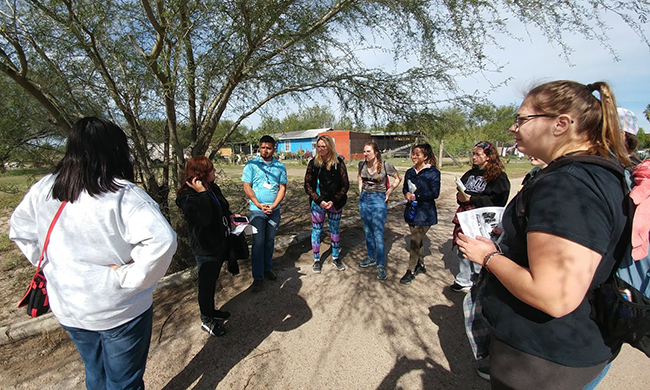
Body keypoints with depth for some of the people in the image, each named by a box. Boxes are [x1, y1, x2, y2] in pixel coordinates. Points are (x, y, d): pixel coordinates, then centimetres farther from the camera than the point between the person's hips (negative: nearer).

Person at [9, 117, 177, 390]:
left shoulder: (43, 190, -5)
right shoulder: (122, 195, -26)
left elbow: (20, 231, 12)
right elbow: (161, 240, -39)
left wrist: (50, 265, 12)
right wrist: (129, 276, -24)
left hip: (67, 308, 6)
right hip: (120, 310, -6)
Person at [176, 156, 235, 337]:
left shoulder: (212, 188, 3)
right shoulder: (188, 197, -22)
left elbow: (223, 208, 19)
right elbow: (204, 219, -36)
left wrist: (230, 216, 2)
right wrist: (202, 193, -36)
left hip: (219, 243, 8)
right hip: (205, 248, -8)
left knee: (212, 281, 24)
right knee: (206, 283, 10)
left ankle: (211, 310, 44)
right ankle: (206, 320, 31)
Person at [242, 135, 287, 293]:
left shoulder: (280, 166, 4)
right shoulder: (251, 165, -2)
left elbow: (282, 187, 2)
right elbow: (247, 187, -5)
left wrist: (274, 205, -11)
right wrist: (259, 205, -15)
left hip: (274, 210, 3)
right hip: (257, 210, -3)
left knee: (270, 241, 13)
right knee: (258, 242, -3)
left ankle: (267, 268, 31)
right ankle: (258, 277, 8)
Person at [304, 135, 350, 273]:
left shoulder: (339, 162, -5)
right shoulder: (313, 163, -3)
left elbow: (345, 185, -4)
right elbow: (308, 185, -3)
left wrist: (334, 200, -13)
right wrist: (319, 200, -13)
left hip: (335, 203, 0)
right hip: (317, 203, 0)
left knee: (334, 230, 13)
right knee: (316, 231, 7)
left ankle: (335, 258, 32)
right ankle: (317, 260, 24)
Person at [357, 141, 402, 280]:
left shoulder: (385, 165, -12)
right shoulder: (362, 163, 1)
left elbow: (398, 179, 2)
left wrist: (388, 192, -4)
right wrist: (361, 188, 11)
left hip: (378, 200, -5)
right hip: (364, 198, 5)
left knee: (378, 234, -6)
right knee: (368, 231, 15)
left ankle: (381, 265, 6)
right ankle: (371, 257, 31)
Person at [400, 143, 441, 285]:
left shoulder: (433, 172, -11)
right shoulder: (410, 172, 8)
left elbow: (434, 193, -16)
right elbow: (405, 188, 16)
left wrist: (415, 196, -18)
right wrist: (407, 193, -6)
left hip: (425, 213, -6)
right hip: (411, 210, 6)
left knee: (414, 241, -6)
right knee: (417, 240, 17)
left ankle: (411, 271, 9)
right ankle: (421, 265, 35)